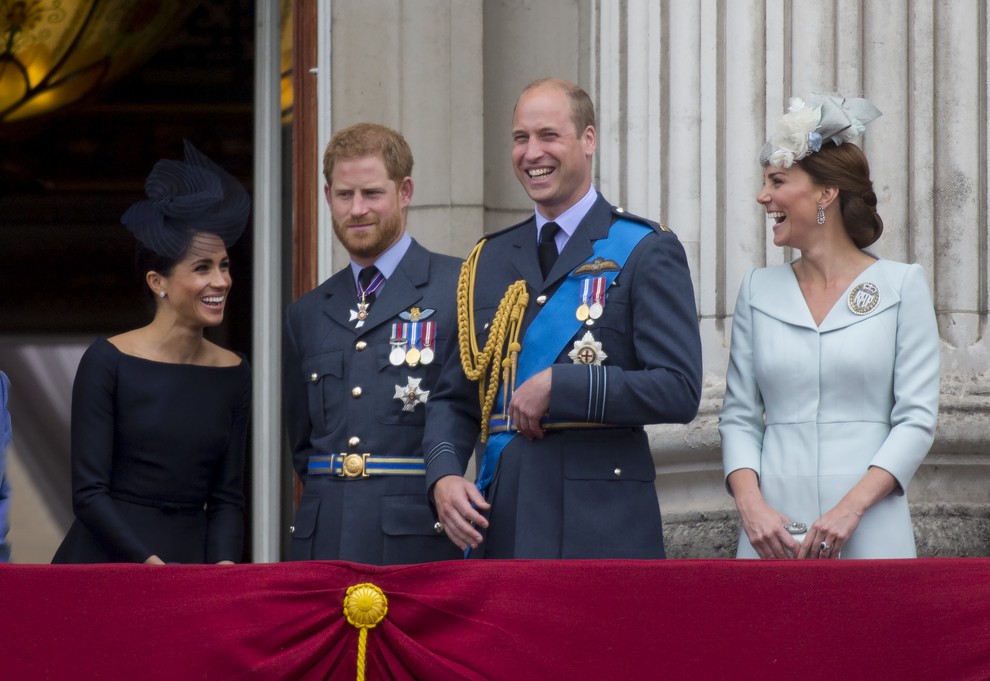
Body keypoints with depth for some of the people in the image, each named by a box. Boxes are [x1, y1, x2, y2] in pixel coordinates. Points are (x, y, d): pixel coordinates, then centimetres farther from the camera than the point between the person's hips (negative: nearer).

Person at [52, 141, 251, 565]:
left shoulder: (233, 374, 7)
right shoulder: (107, 362, -5)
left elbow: (226, 497, 8)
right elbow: (88, 493, -8)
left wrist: (222, 564, -10)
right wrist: (151, 564, -18)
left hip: (190, 561, 4)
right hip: (106, 561, -4)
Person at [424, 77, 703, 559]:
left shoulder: (646, 252, 0)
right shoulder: (489, 260, 17)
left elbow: (679, 391, -10)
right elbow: (454, 397, 18)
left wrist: (557, 386, -14)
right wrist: (444, 475, -2)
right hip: (500, 525, 4)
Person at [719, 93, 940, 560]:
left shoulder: (901, 285, 1)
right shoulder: (758, 291, 11)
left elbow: (917, 418, -3)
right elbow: (739, 416, 9)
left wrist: (850, 508, -15)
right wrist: (750, 504, -9)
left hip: (869, 533, -2)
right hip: (774, 530, 2)